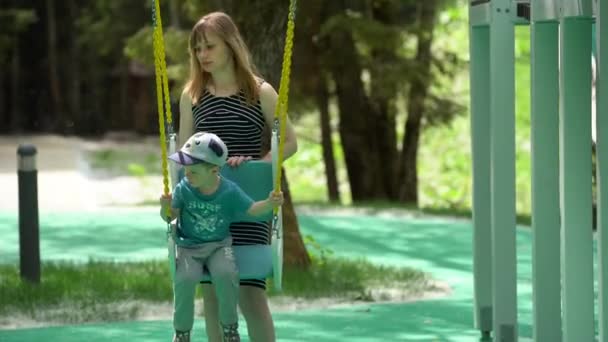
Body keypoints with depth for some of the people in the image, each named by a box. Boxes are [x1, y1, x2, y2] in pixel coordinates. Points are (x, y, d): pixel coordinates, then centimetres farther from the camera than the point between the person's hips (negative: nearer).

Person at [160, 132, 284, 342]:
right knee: (185, 278, -28)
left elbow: (252, 209, -1)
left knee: (226, 274, -31)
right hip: (189, 247, 0)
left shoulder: (230, 191, -10)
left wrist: (270, 203, -19)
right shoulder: (183, 189, -8)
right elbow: (170, 217, -2)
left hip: (219, 245, 0)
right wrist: (166, 208, -24)